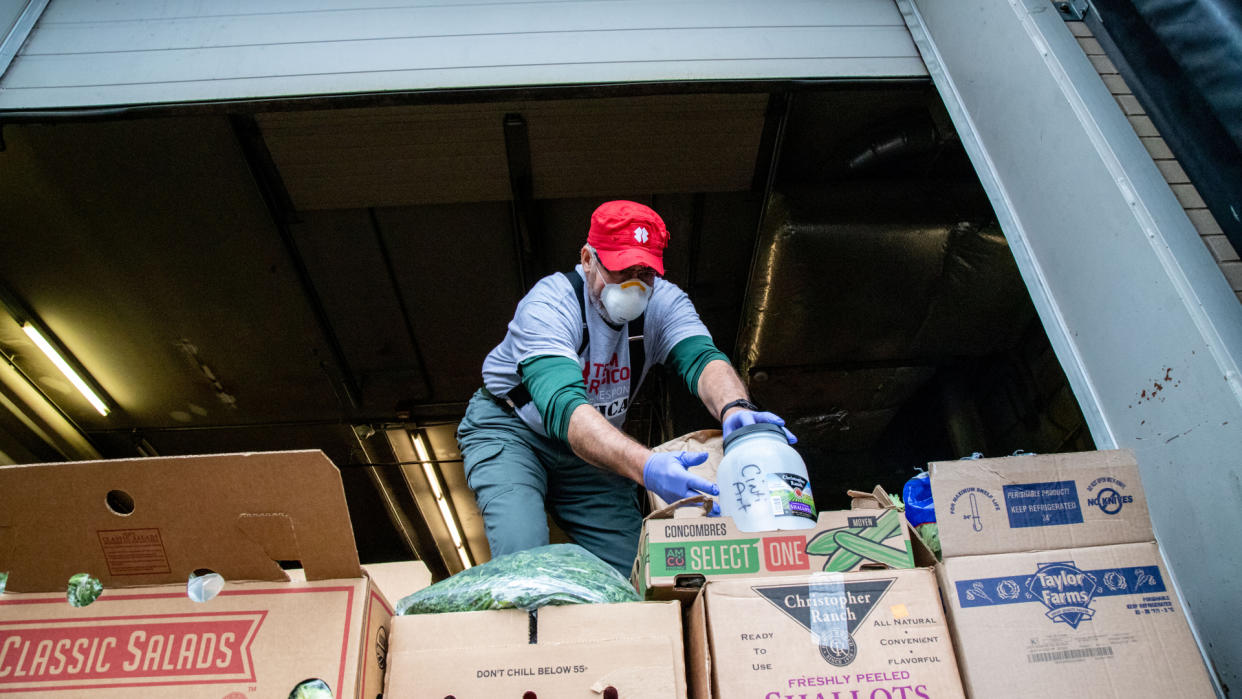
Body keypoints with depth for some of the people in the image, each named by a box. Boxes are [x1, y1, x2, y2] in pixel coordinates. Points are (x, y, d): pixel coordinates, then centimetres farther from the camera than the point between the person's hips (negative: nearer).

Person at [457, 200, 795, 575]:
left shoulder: (662, 301, -14)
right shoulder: (549, 305, -30)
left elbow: (702, 358, -30)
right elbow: (563, 407, -44)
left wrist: (734, 408, -55)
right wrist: (646, 467, -61)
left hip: (595, 449, 5)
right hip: (509, 430, -4)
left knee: (632, 571, -4)